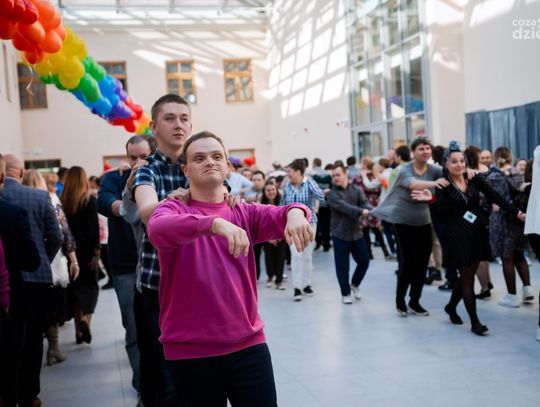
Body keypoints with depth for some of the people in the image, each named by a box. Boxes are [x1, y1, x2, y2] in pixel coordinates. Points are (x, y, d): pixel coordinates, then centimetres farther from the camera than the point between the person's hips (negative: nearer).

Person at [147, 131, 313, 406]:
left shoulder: (244, 213, 8)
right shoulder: (173, 209, -2)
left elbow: (280, 218, -9)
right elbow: (157, 230, -25)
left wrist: (295, 213, -33)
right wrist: (215, 223, -39)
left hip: (247, 343, 3)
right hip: (189, 350, -2)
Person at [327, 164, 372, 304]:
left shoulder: (356, 190, 4)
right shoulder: (332, 194, -8)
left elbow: (365, 203, -12)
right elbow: (344, 207, -24)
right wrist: (361, 211, -39)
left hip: (356, 233, 4)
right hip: (340, 234, -3)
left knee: (364, 261, 7)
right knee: (342, 266, 2)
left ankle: (354, 284, 32)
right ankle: (345, 293, 18)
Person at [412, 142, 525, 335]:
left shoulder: (475, 178, 1)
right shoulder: (443, 185, -7)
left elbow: (495, 197, 2)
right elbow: (444, 211, -15)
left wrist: (517, 212, -1)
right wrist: (432, 199, -32)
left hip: (477, 232, 4)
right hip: (458, 234, -4)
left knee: (467, 274, 14)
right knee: (467, 278, -2)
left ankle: (451, 306, 36)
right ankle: (474, 321, 3)